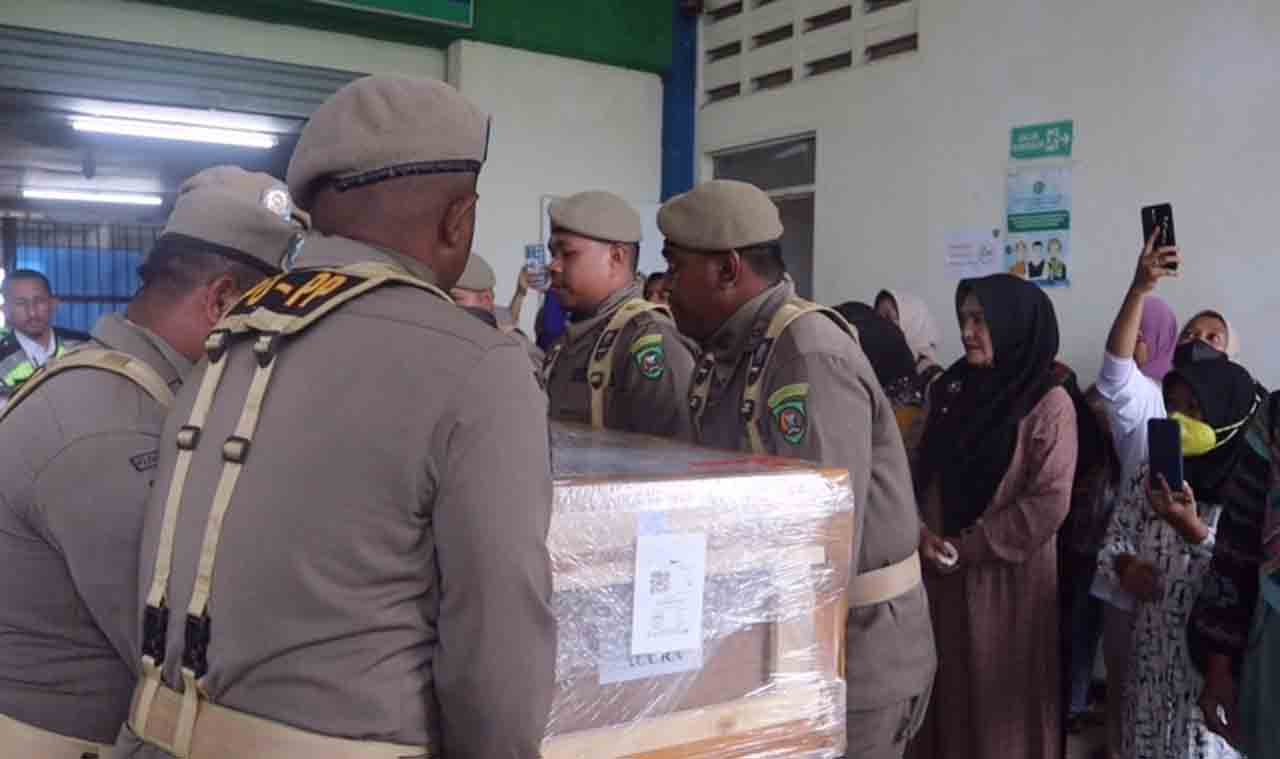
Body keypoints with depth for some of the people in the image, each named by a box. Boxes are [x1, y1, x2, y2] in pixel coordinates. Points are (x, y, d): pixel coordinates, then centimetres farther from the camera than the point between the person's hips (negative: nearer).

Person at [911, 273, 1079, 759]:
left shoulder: (1049, 402, -9)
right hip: (944, 573, 5)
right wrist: (922, 534, -6)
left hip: (1008, 577, -5)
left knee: (1004, 701, 6)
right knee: (949, 693, 12)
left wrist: (969, 547, -14)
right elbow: (924, 473, 11)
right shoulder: (952, 390, 9)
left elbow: (1049, 503, -15)